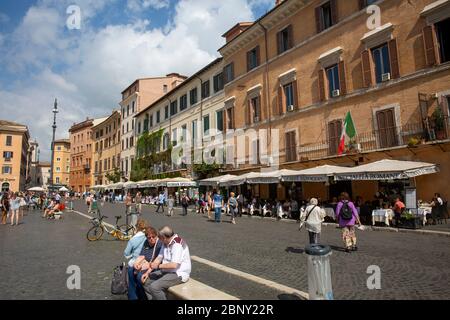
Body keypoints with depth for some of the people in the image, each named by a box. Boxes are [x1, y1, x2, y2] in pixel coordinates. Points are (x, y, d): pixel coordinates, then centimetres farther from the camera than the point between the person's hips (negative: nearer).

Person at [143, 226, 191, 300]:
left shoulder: (177, 244, -24)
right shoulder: (166, 243, 5)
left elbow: (174, 265, -29)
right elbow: (159, 258, 8)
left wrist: (158, 266, -17)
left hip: (179, 274, -10)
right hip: (167, 271, 10)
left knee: (154, 287, -22)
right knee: (146, 281, 5)